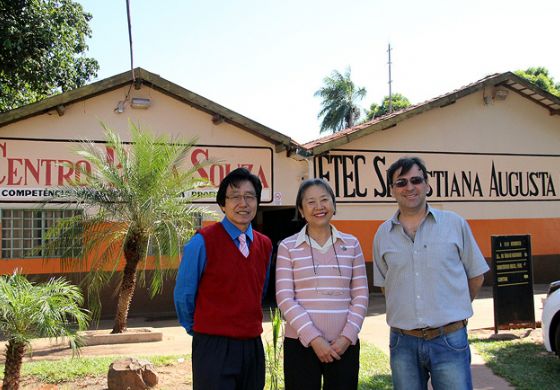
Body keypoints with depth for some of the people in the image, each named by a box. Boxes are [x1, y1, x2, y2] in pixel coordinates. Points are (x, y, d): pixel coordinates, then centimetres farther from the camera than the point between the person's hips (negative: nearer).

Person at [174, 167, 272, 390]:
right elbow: (183, 295, -3)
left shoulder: (265, 245, 6)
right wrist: (198, 330, 8)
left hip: (253, 346, 6)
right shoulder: (202, 242, -11)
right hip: (214, 347, -5)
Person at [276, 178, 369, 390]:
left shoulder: (351, 244, 7)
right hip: (300, 343, -2)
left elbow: (361, 295, 6)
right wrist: (313, 339, -12)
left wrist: (347, 336, -6)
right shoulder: (288, 247, 0)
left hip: (344, 345, 2)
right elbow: (285, 298, -5)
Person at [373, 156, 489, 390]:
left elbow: (476, 276, 8)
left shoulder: (455, 224, 1)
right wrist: (406, 313, 8)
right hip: (403, 343, 2)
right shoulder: (383, 234, 6)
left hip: (450, 341, -2)